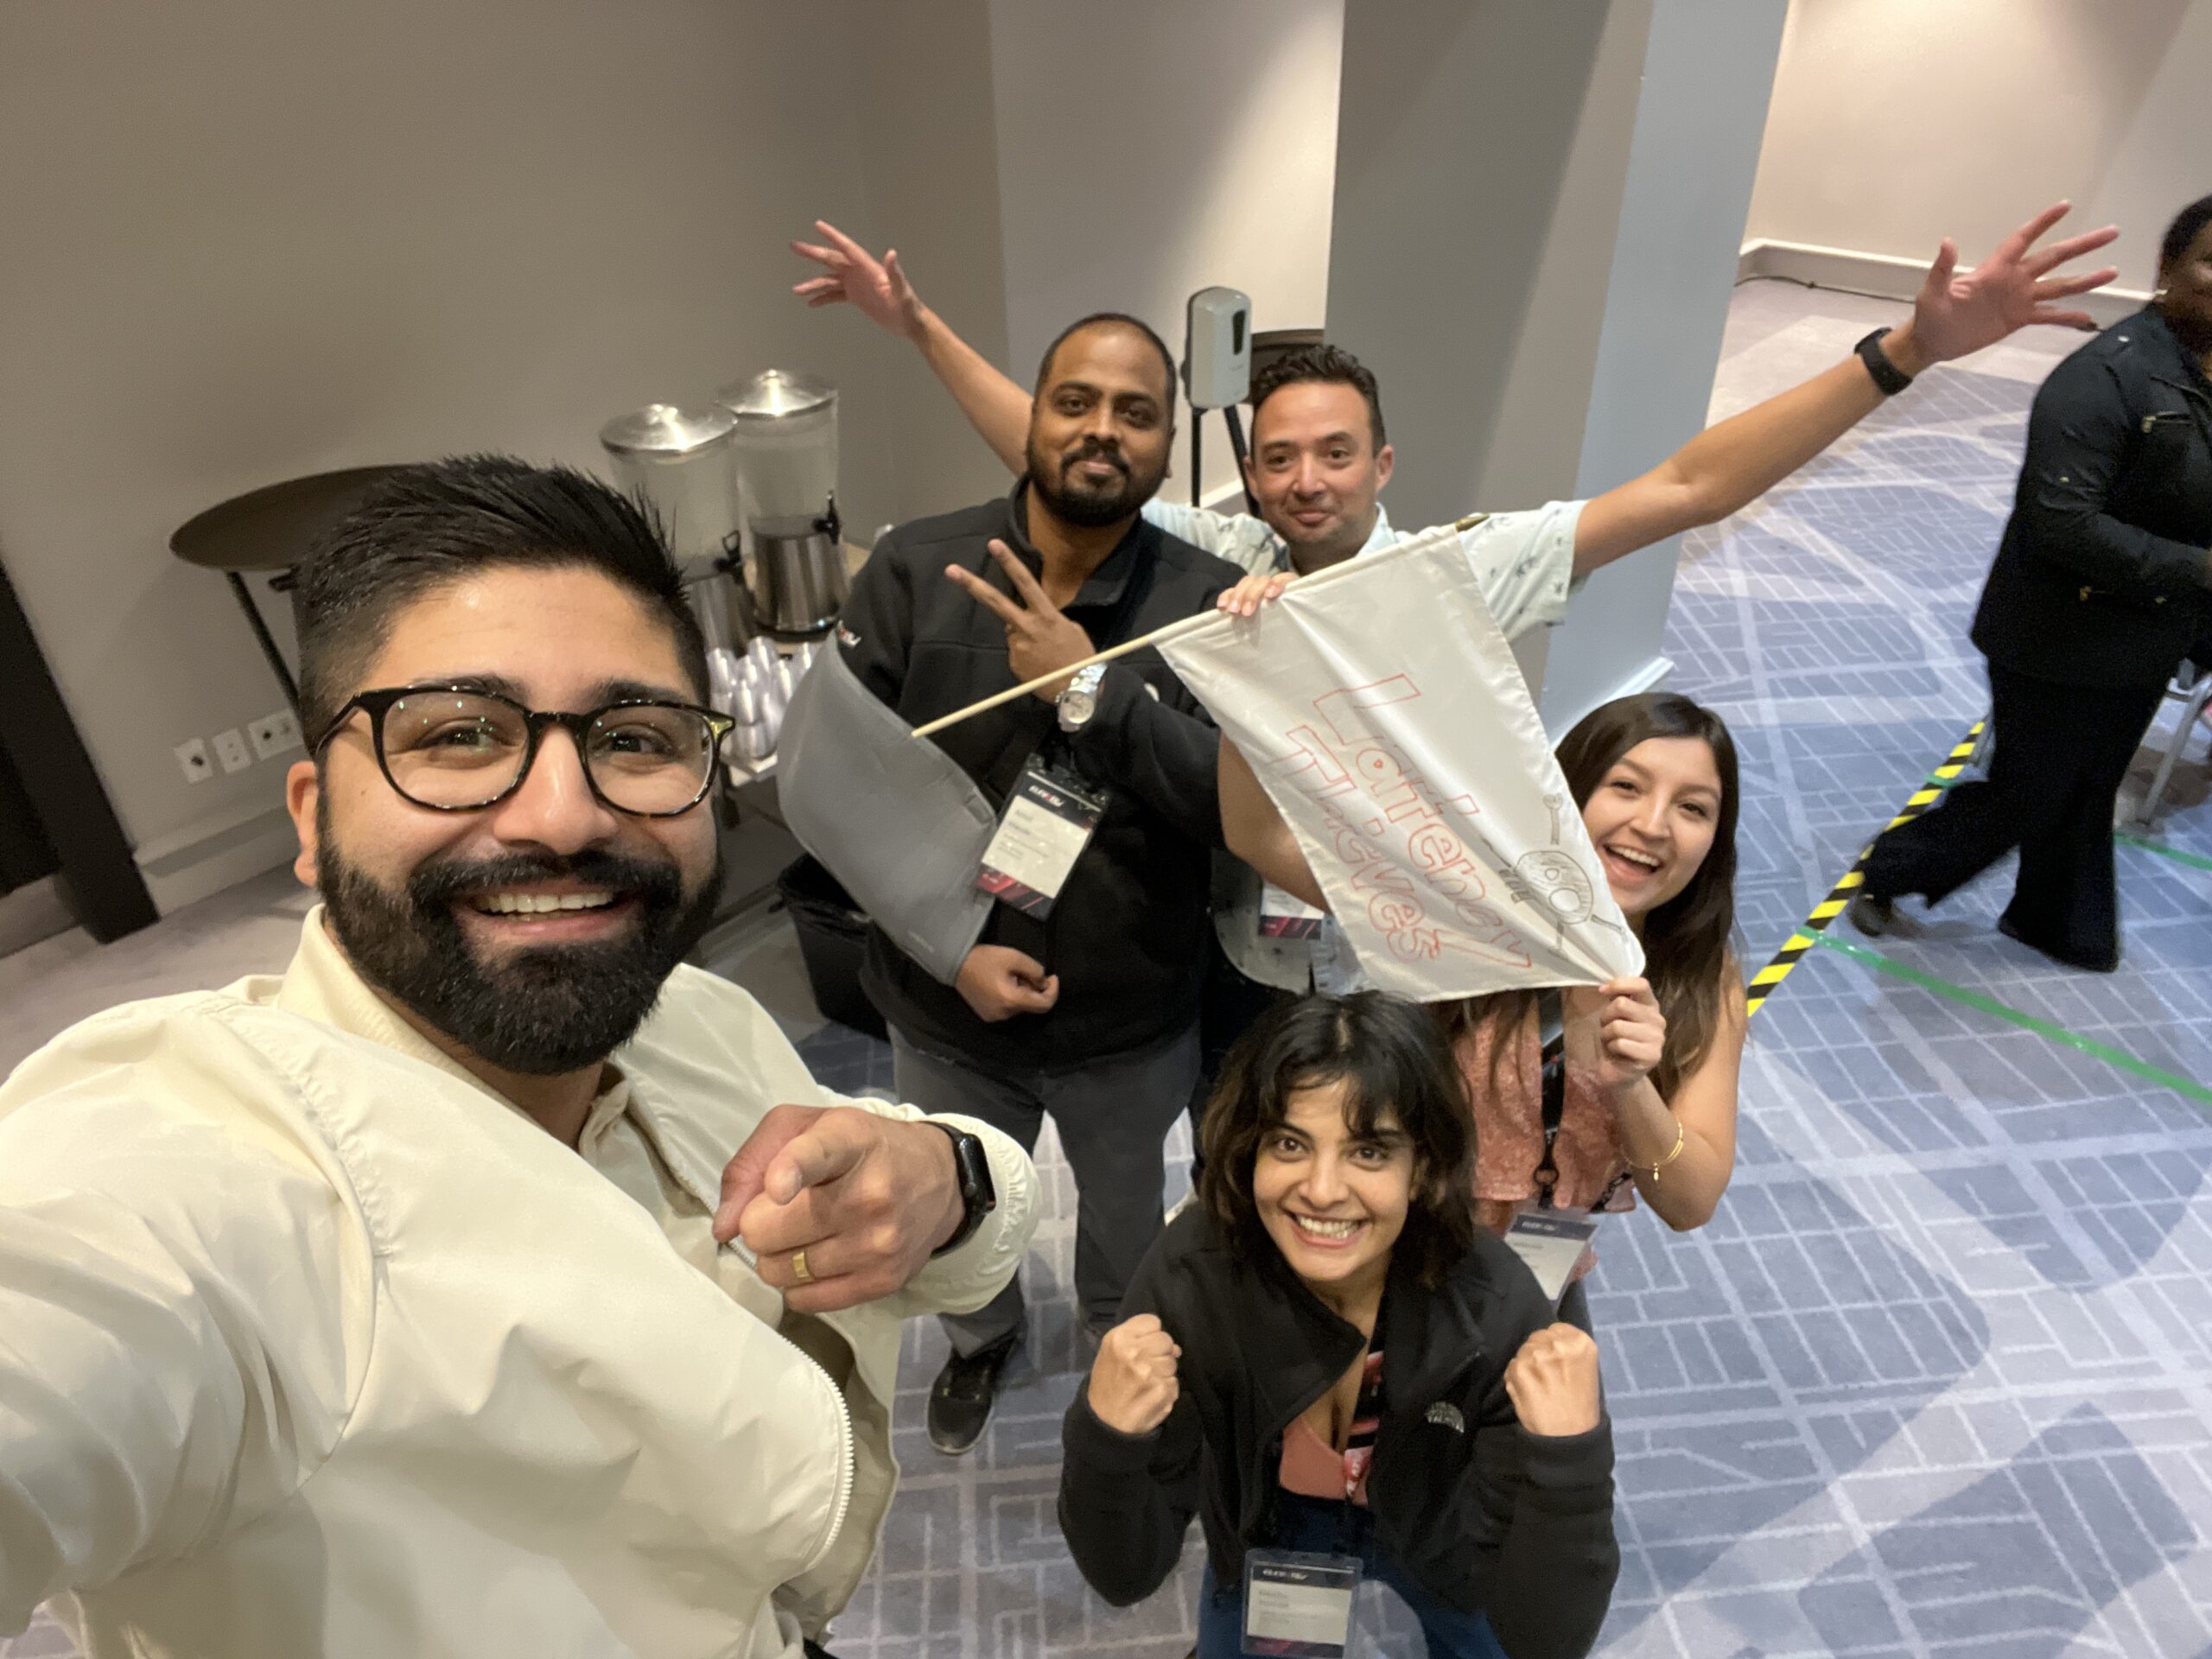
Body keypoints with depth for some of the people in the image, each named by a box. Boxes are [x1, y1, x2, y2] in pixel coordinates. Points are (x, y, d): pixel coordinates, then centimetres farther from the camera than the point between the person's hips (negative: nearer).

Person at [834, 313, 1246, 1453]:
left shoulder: (1208, 602, -15)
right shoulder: (913, 570, -13)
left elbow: (1237, 803, -23)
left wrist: (1089, 689, -31)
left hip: (1132, 1021, 0)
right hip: (948, 1009, 1)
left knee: (1125, 1221, 27)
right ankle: (982, 1340, 63)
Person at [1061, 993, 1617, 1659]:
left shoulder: (1495, 1309, -37)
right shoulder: (1191, 1276, -35)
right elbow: (1126, 1574, -26)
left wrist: (1568, 1452, -50)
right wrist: (1106, 1437, -46)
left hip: (1442, 1532, 0)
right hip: (1274, 1526, 1)